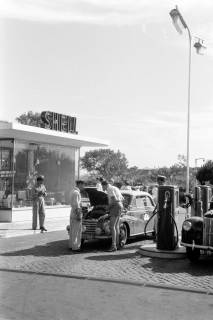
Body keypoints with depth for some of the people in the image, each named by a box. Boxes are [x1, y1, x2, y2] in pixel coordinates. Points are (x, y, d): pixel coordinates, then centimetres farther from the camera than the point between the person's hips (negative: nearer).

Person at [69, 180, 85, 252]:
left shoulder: (73, 191, 15)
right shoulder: (76, 192, -17)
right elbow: (76, 205, -21)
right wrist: (78, 215, -21)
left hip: (72, 214, 10)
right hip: (76, 214, -10)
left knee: (72, 231, 14)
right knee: (77, 231, -5)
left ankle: (71, 245, 21)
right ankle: (75, 247, -2)